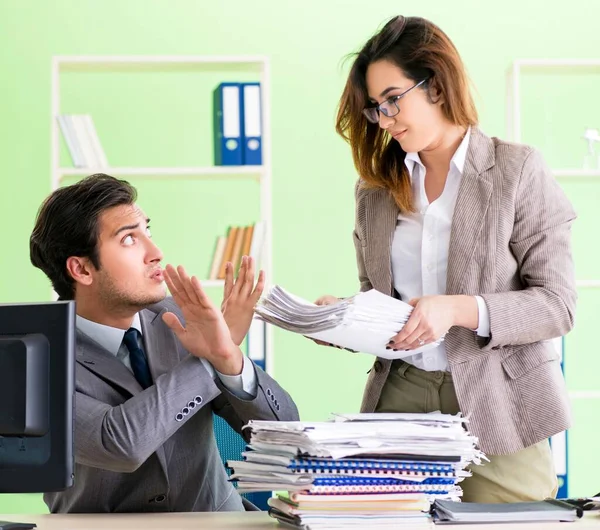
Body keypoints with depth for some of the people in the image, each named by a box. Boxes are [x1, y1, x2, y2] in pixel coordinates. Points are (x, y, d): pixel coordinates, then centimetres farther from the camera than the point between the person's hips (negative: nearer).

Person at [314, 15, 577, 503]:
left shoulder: (517, 170, -2)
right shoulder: (376, 185, 11)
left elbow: (557, 304, -7)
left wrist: (459, 310, -20)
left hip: (497, 409, -3)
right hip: (399, 399, 3)